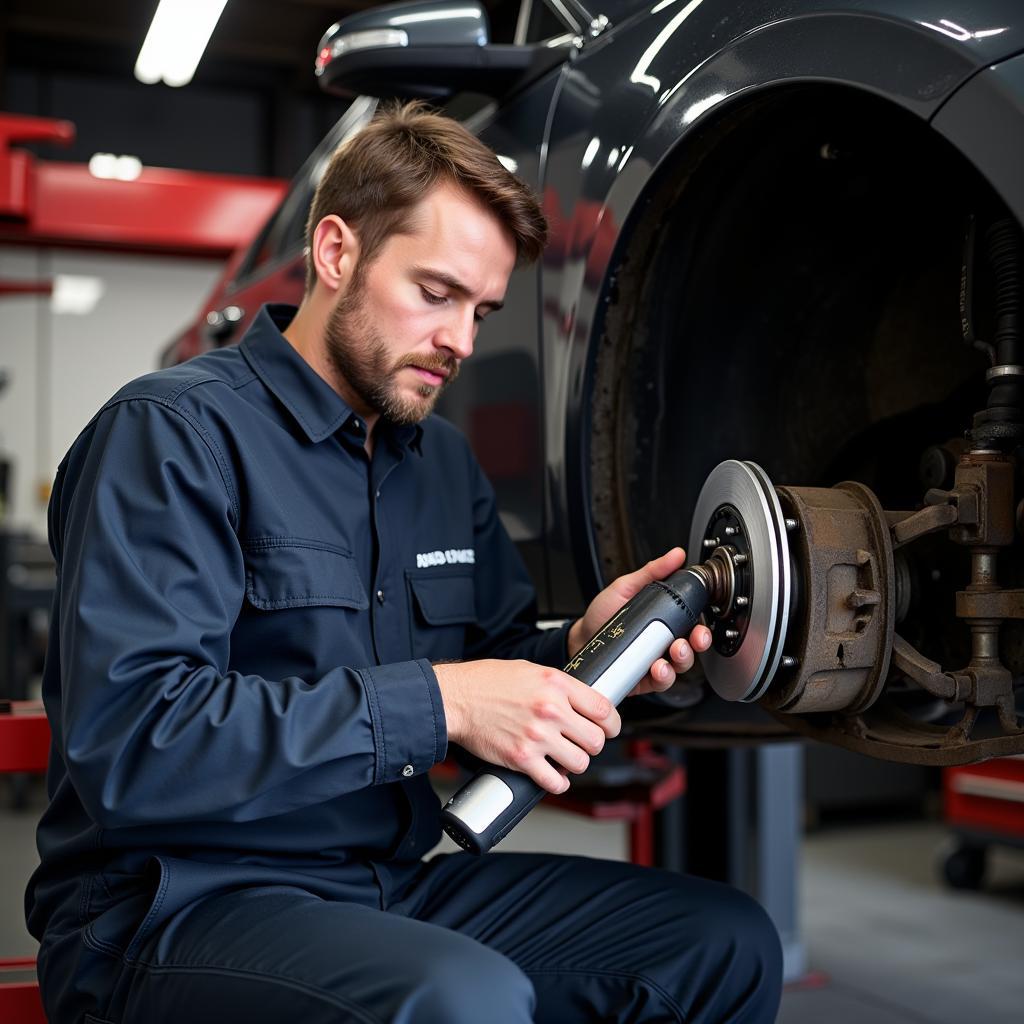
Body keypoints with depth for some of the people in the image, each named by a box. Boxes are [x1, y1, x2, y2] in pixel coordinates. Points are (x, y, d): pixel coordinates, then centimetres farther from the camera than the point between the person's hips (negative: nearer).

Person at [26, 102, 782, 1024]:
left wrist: (576, 653, -3)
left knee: (727, 944, -1)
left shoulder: (444, 462, 13)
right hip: (181, 906, -7)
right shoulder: (175, 432, -12)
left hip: (392, 884, 8)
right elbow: (125, 739, -24)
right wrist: (433, 702, -25)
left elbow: (491, 674, 20)